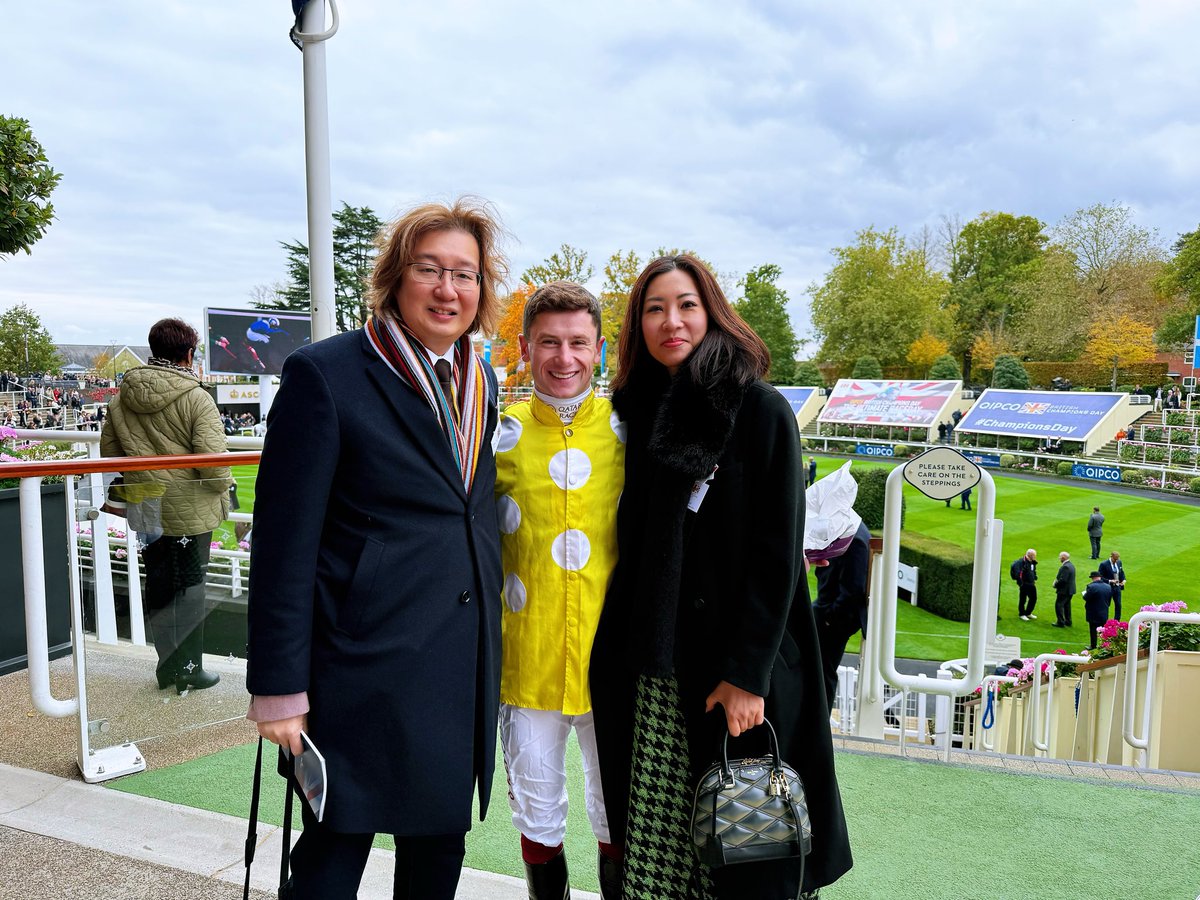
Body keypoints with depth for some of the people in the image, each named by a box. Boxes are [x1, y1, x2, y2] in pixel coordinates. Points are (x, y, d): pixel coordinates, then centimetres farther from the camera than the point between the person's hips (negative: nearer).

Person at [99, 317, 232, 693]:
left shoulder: (122, 397, 3)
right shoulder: (196, 398, -17)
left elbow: (109, 450, 9)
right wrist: (224, 486, -2)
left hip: (146, 510, 6)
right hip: (189, 510, -5)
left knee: (158, 587, 17)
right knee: (189, 588, 8)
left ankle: (168, 665, 28)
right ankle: (189, 669, 16)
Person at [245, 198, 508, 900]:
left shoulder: (481, 383, 9)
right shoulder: (326, 374, -11)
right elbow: (285, 540, -12)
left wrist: (490, 647, 14)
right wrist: (279, 685, -12)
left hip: (465, 671, 6)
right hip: (366, 667, -6)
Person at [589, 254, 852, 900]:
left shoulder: (761, 410, -7)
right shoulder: (638, 414, 9)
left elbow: (778, 552, -10)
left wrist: (746, 674, -14)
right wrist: (619, 655, 8)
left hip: (738, 665, -4)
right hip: (653, 667, 5)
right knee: (657, 833, 9)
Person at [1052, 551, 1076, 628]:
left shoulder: (1065, 567, -23)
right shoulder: (1071, 565, 10)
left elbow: (1063, 580, -26)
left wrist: (1055, 585, -12)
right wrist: (1057, 578, 6)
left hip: (1064, 590, -10)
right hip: (1070, 590, 10)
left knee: (1059, 605, -2)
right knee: (1067, 605, 19)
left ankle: (1060, 622, 0)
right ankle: (1068, 621, 26)